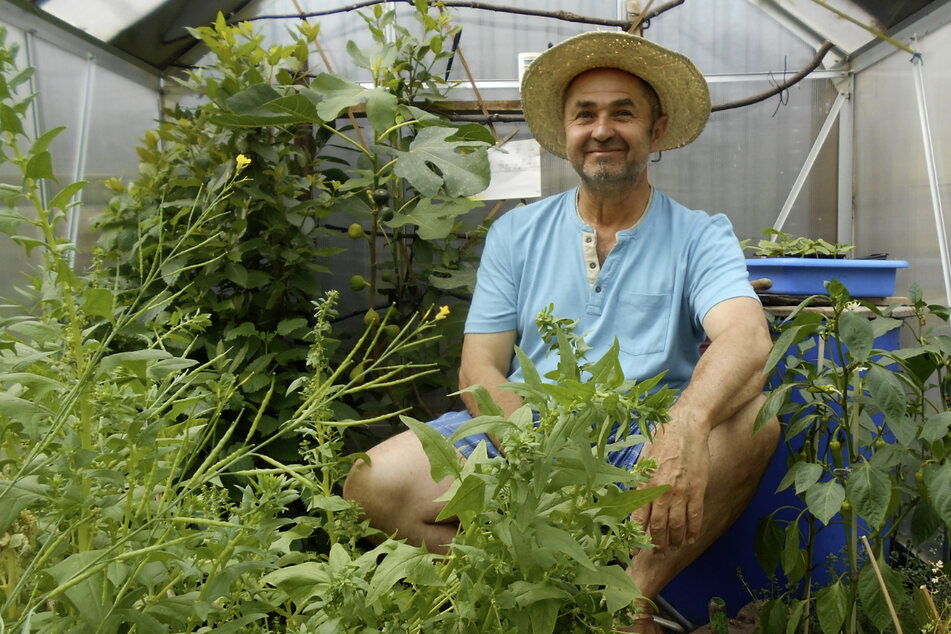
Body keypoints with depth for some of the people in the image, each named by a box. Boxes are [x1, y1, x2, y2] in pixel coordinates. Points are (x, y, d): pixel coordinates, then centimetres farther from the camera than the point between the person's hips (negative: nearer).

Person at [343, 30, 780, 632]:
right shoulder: (516, 234, 10)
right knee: (377, 484, -20)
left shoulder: (699, 236, 4)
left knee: (752, 417, -29)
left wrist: (688, 422, -39)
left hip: (646, 449, -1)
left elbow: (747, 339, -16)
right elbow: (480, 368, 4)